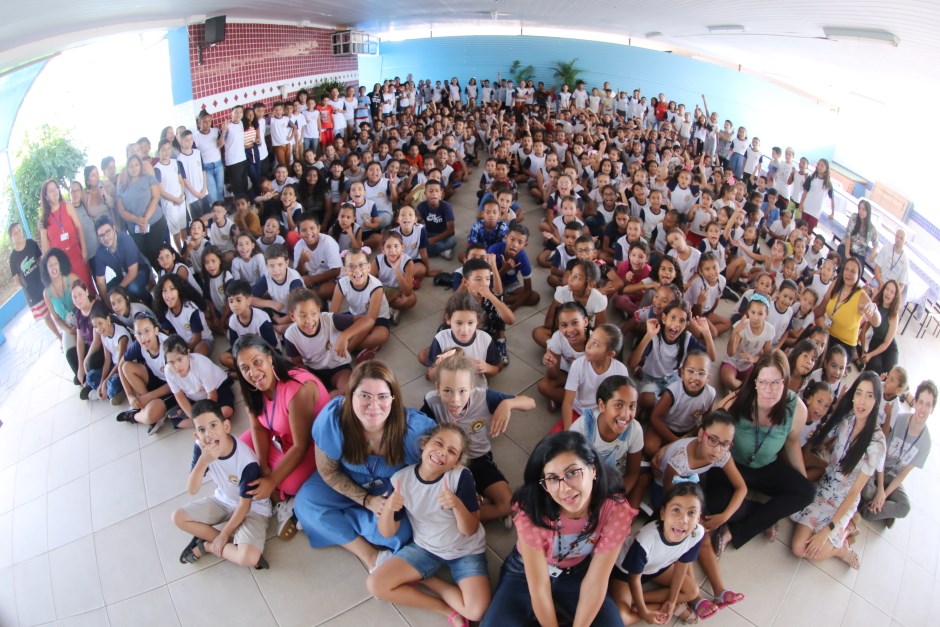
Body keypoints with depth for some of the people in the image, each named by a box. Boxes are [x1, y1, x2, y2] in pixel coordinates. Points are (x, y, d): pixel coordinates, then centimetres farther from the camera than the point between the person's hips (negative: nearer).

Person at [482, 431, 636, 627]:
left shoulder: (616, 511, -27)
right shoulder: (531, 511, -33)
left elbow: (595, 582, -19)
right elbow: (539, 586, -23)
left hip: (576, 574, 2)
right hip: (525, 574, -2)